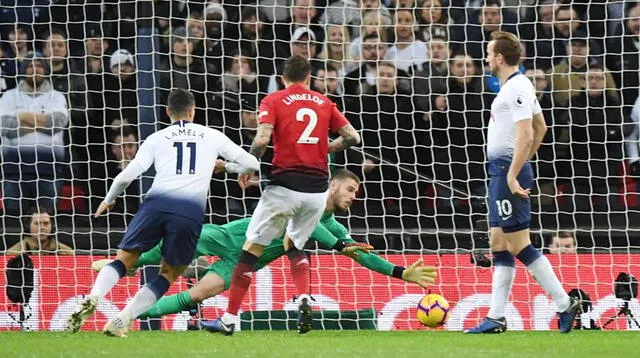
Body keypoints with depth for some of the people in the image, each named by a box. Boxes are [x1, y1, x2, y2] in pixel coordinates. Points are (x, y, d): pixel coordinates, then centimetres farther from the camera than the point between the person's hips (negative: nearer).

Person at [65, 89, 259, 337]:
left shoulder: (157, 138, 18)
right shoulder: (211, 136, 20)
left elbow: (128, 175, 9)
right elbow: (252, 164, 26)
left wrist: (108, 200, 27)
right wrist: (225, 166, 48)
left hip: (157, 202, 0)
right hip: (191, 211, 0)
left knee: (124, 260, 9)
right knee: (169, 274, 11)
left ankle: (92, 299, -20)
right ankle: (121, 321, -5)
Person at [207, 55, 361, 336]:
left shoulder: (273, 101, 1)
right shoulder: (324, 103, 12)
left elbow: (262, 139, -13)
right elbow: (352, 137, 8)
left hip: (285, 185, -4)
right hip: (317, 189, 4)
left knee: (251, 249, 4)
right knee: (294, 245, 25)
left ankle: (229, 319, 2)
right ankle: (304, 299, -1)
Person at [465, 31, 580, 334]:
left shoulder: (517, 88, -16)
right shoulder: (516, 86, 15)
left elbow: (525, 135, -24)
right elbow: (540, 126, 25)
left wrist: (513, 175, -25)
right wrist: (523, 163, 28)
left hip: (508, 170, -11)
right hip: (501, 170, 11)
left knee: (519, 246, -10)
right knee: (499, 245, 10)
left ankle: (564, 304, -8)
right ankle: (496, 318, 12)